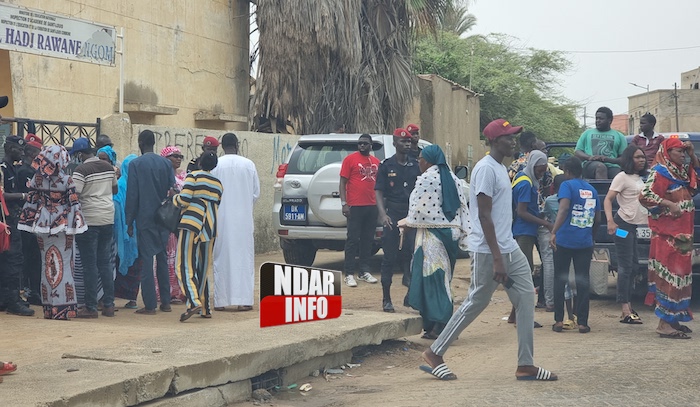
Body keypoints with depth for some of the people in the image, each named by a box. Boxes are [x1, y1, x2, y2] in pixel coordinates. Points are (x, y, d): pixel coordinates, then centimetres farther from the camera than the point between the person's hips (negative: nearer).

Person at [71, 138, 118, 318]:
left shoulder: (81, 170, -13)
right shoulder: (108, 166, 7)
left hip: (89, 220, -6)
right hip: (108, 218, 6)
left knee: (90, 264, 0)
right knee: (105, 262, 12)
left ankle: (91, 307, 2)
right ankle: (109, 304, 14)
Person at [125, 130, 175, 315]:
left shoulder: (136, 164, -7)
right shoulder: (166, 163, 5)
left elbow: (132, 194, -7)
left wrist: (129, 222, -1)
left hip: (145, 218, -4)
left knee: (146, 260, -1)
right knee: (162, 259, 13)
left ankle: (150, 305, -2)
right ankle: (165, 301, 15)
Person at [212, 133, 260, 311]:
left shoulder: (215, 165, -6)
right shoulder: (248, 164, -2)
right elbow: (256, 192, 4)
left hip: (221, 219, 0)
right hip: (244, 219, 1)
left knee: (221, 258, 6)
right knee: (243, 257, 5)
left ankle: (220, 300, 7)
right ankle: (243, 299, 1)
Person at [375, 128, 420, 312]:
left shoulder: (415, 166, 10)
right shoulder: (386, 166, 2)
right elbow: (379, 192, -2)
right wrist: (383, 214, -16)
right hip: (393, 217, -2)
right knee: (390, 258, 1)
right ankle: (386, 299, 8)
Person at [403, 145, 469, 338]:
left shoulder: (425, 179, -10)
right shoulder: (453, 179, 12)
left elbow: (418, 209, -12)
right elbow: (463, 208, 11)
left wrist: (407, 223, 7)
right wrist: (462, 235, 14)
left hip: (432, 234, -7)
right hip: (452, 233, 7)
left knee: (431, 277, -4)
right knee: (443, 279, 13)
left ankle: (436, 325, -6)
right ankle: (444, 322, 14)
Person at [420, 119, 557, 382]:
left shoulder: (501, 168, 15)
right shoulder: (486, 169, -16)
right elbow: (484, 215, -21)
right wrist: (497, 259, -23)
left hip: (509, 249, 9)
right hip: (487, 251, -9)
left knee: (526, 297, 4)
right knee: (475, 303, -1)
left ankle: (526, 365, 6)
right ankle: (434, 354, 12)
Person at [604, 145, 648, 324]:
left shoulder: (641, 178, 16)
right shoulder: (623, 177, -9)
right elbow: (608, 199, -16)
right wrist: (610, 221, -28)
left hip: (637, 225, 9)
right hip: (624, 225, -9)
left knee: (633, 265, 13)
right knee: (625, 266, -9)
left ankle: (629, 307, 22)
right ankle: (626, 312, -11)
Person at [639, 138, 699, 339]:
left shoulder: (681, 172, 15)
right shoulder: (660, 173, -11)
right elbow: (645, 195, -20)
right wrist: (669, 204, -23)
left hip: (682, 233, 10)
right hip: (667, 234, -10)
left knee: (679, 275, 12)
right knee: (670, 276, -11)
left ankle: (673, 320, 19)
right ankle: (665, 324, -11)